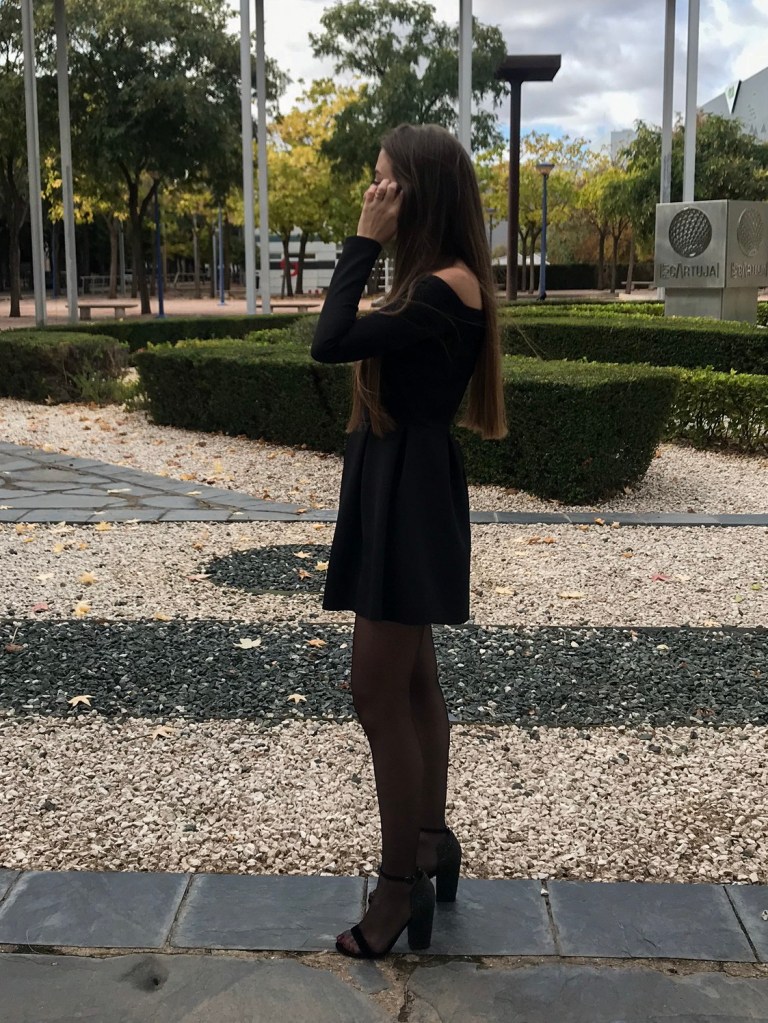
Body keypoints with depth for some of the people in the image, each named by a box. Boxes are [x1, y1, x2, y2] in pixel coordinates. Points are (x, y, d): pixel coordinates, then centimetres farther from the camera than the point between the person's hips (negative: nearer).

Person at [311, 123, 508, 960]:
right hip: (397, 485, 11)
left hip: (409, 492, -11)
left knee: (378, 690, -4)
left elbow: (331, 342, -24)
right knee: (411, 682, 18)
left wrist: (363, 241, -17)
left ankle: (403, 883, 10)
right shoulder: (433, 281, 12)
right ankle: (431, 843, 33)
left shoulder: (446, 287, -19)